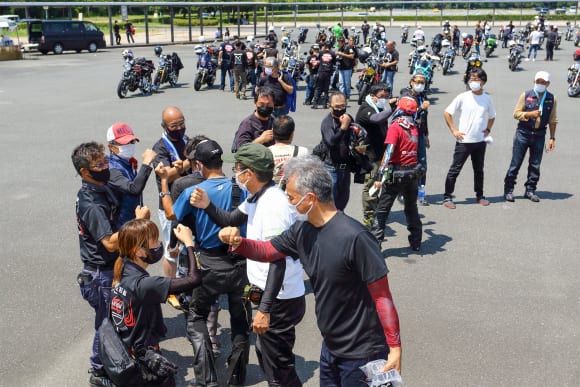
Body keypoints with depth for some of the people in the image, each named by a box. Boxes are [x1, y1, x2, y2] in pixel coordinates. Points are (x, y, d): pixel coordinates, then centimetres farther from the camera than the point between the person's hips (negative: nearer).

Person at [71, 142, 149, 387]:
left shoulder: (100, 190, 3)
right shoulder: (91, 204, -27)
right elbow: (111, 243, -30)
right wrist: (138, 221, -28)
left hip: (110, 268, 9)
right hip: (101, 274, -9)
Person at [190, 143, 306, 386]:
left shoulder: (272, 205, -24)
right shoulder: (257, 198, 6)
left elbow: (278, 261, -28)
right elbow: (230, 221, 16)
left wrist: (265, 309, -30)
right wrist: (207, 206, -3)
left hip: (280, 300, -10)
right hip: (270, 293, 10)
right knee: (265, 355, 26)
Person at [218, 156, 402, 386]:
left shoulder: (354, 237, -26)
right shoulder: (302, 231, -2)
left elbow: (382, 296, -22)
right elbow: (266, 251, 10)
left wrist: (395, 347, -20)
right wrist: (237, 242, -10)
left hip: (362, 354, -7)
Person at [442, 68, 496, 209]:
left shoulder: (487, 99, 4)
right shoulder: (463, 97, -7)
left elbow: (492, 116, 21)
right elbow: (447, 113, -3)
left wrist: (488, 130, 6)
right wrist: (454, 130, -8)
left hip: (480, 141, 4)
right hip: (463, 141, -4)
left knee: (479, 170, 15)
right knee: (455, 169, -1)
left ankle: (479, 196, 28)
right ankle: (447, 197, 5)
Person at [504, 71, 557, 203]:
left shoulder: (551, 99, 3)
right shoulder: (526, 95, -3)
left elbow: (553, 120, 7)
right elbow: (516, 113, -3)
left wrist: (552, 138, 5)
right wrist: (530, 114, -19)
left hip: (539, 135, 2)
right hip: (523, 133, -2)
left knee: (535, 165, 8)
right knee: (515, 163, 1)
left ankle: (530, 190, 20)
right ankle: (508, 190, 8)